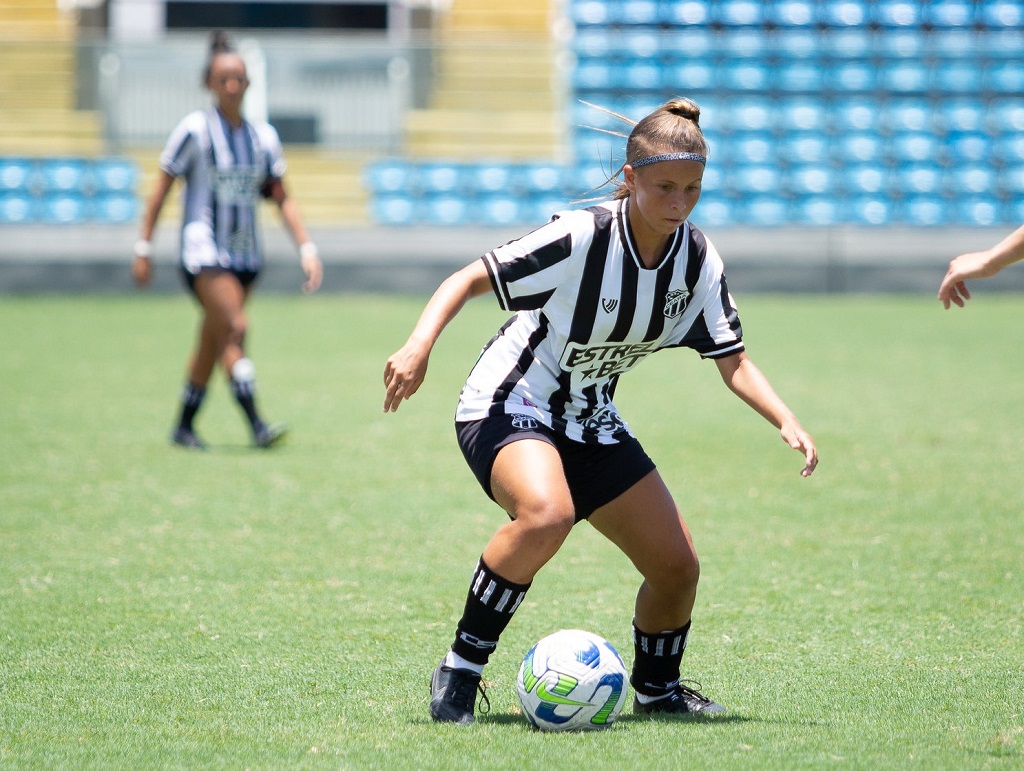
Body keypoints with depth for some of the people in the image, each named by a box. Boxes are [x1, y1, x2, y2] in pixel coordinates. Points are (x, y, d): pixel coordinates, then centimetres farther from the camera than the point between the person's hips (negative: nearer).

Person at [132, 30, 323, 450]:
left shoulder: (263, 136, 7)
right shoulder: (195, 129, -6)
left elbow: (282, 199, 11)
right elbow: (161, 190, -2)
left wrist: (306, 247, 1)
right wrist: (143, 249, -4)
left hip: (245, 254, 5)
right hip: (203, 252, -5)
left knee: (212, 343, 10)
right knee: (234, 326, -21)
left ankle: (184, 426, 23)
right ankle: (256, 424, -28)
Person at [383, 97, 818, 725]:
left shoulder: (698, 260, -6)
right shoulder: (580, 238, -24)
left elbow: (733, 361, -2)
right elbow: (470, 279, -19)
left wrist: (786, 420, -19)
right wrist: (419, 347, -34)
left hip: (591, 422, 7)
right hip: (509, 407, -7)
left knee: (677, 567, 0)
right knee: (548, 514, -38)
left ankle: (658, 689, 30)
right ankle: (460, 671, -23)